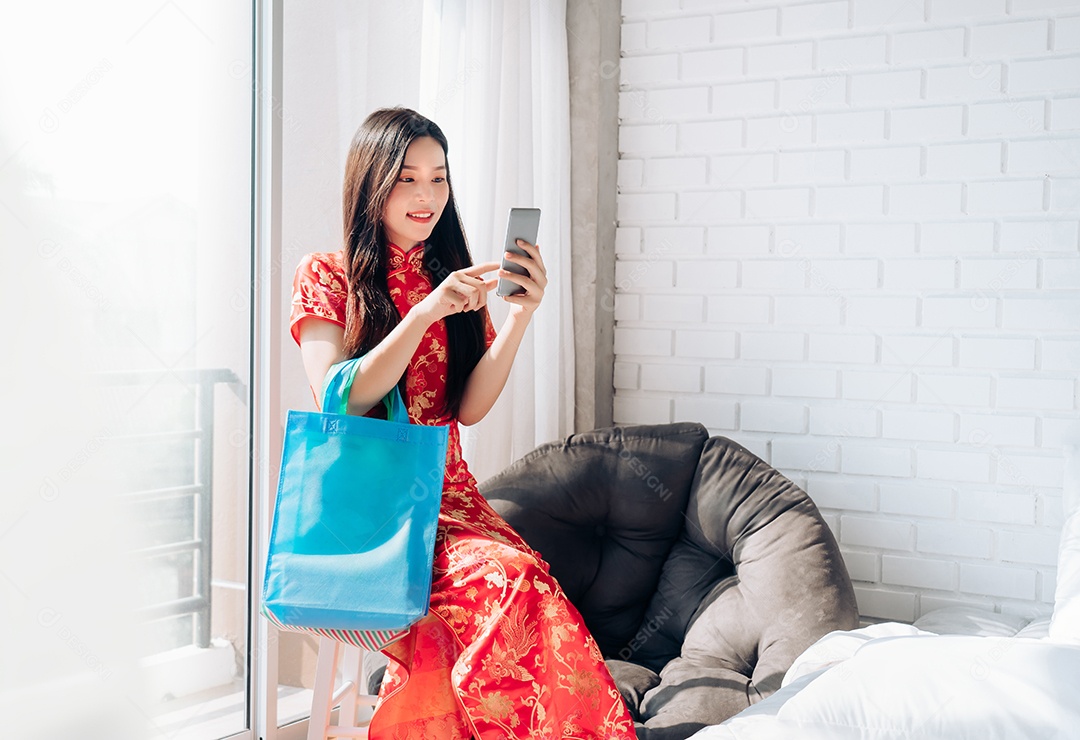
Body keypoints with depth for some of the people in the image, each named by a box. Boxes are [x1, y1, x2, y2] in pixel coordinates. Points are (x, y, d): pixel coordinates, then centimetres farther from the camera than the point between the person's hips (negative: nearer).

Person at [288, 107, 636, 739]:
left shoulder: (457, 281, 16)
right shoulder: (325, 277, 5)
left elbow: (470, 407, 5)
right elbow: (339, 403, -9)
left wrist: (520, 317, -9)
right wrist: (425, 313, -17)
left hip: (447, 494, 4)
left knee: (522, 583, -31)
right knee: (512, 581, -32)